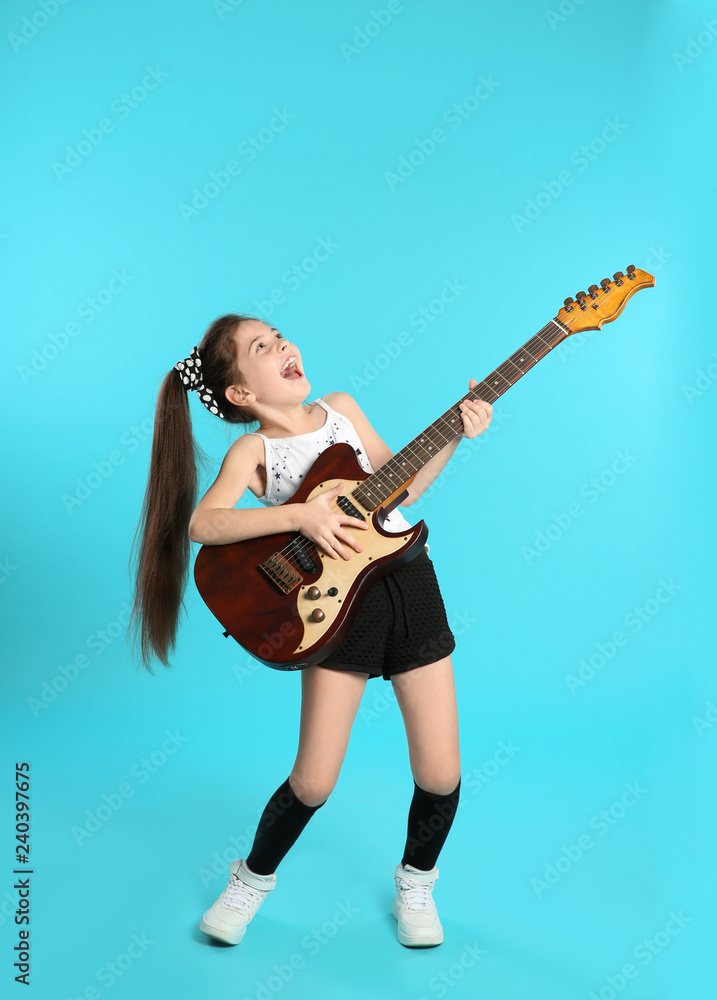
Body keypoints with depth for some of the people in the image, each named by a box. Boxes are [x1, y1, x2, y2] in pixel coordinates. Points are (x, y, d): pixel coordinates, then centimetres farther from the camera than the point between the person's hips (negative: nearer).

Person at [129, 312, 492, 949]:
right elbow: (201, 523, -20)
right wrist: (302, 514, -25)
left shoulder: (342, 408, 11)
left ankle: (415, 881, 34)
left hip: (409, 584, 4)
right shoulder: (253, 451, -3)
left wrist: (455, 436, 5)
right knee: (314, 781, -3)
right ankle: (255, 877, 29)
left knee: (441, 776, 4)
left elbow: (400, 484, 16)